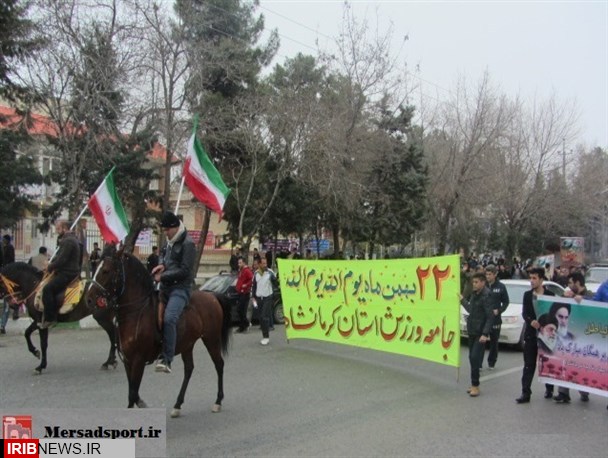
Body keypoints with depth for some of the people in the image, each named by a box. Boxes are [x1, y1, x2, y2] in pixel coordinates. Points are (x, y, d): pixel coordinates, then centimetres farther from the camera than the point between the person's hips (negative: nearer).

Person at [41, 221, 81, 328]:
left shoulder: (68, 241, -16)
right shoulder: (70, 239, 20)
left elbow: (61, 259, -21)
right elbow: (60, 256, 23)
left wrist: (50, 267, -7)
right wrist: (52, 265, 9)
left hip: (67, 274, -12)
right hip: (67, 271, 12)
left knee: (47, 289, -20)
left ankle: (50, 318, -18)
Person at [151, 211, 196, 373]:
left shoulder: (187, 244, -12)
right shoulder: (170, 241, 15)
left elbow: (184, 270, -17)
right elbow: (164, 256, 30)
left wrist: (162, 276, -15)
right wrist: (161, 264, 6)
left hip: (180, 288, -10)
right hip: (166, 287, 10)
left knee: (169, 319, -28)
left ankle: (167, 360, -27)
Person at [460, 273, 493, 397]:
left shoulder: (486, 296, -14)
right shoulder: (474, 294, 9)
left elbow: (490, 317, -16)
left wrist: (485, 334, -21)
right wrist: (463, 300, 23)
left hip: (480, 333, -8)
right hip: (472, 332, 8)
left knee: (475, 358, -10)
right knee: (472, 358, 10)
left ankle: (475, 385, -1)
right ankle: (474, 385, 18)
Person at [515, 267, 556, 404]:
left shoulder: (550, 295, -3)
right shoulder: (527, 295, 6)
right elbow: (524, 313, 0)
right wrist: (531, 321, -20)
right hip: (530, 333, 2)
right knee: (529, 365, 0)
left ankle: (549, 389, 29)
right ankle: (526, 393, 0)